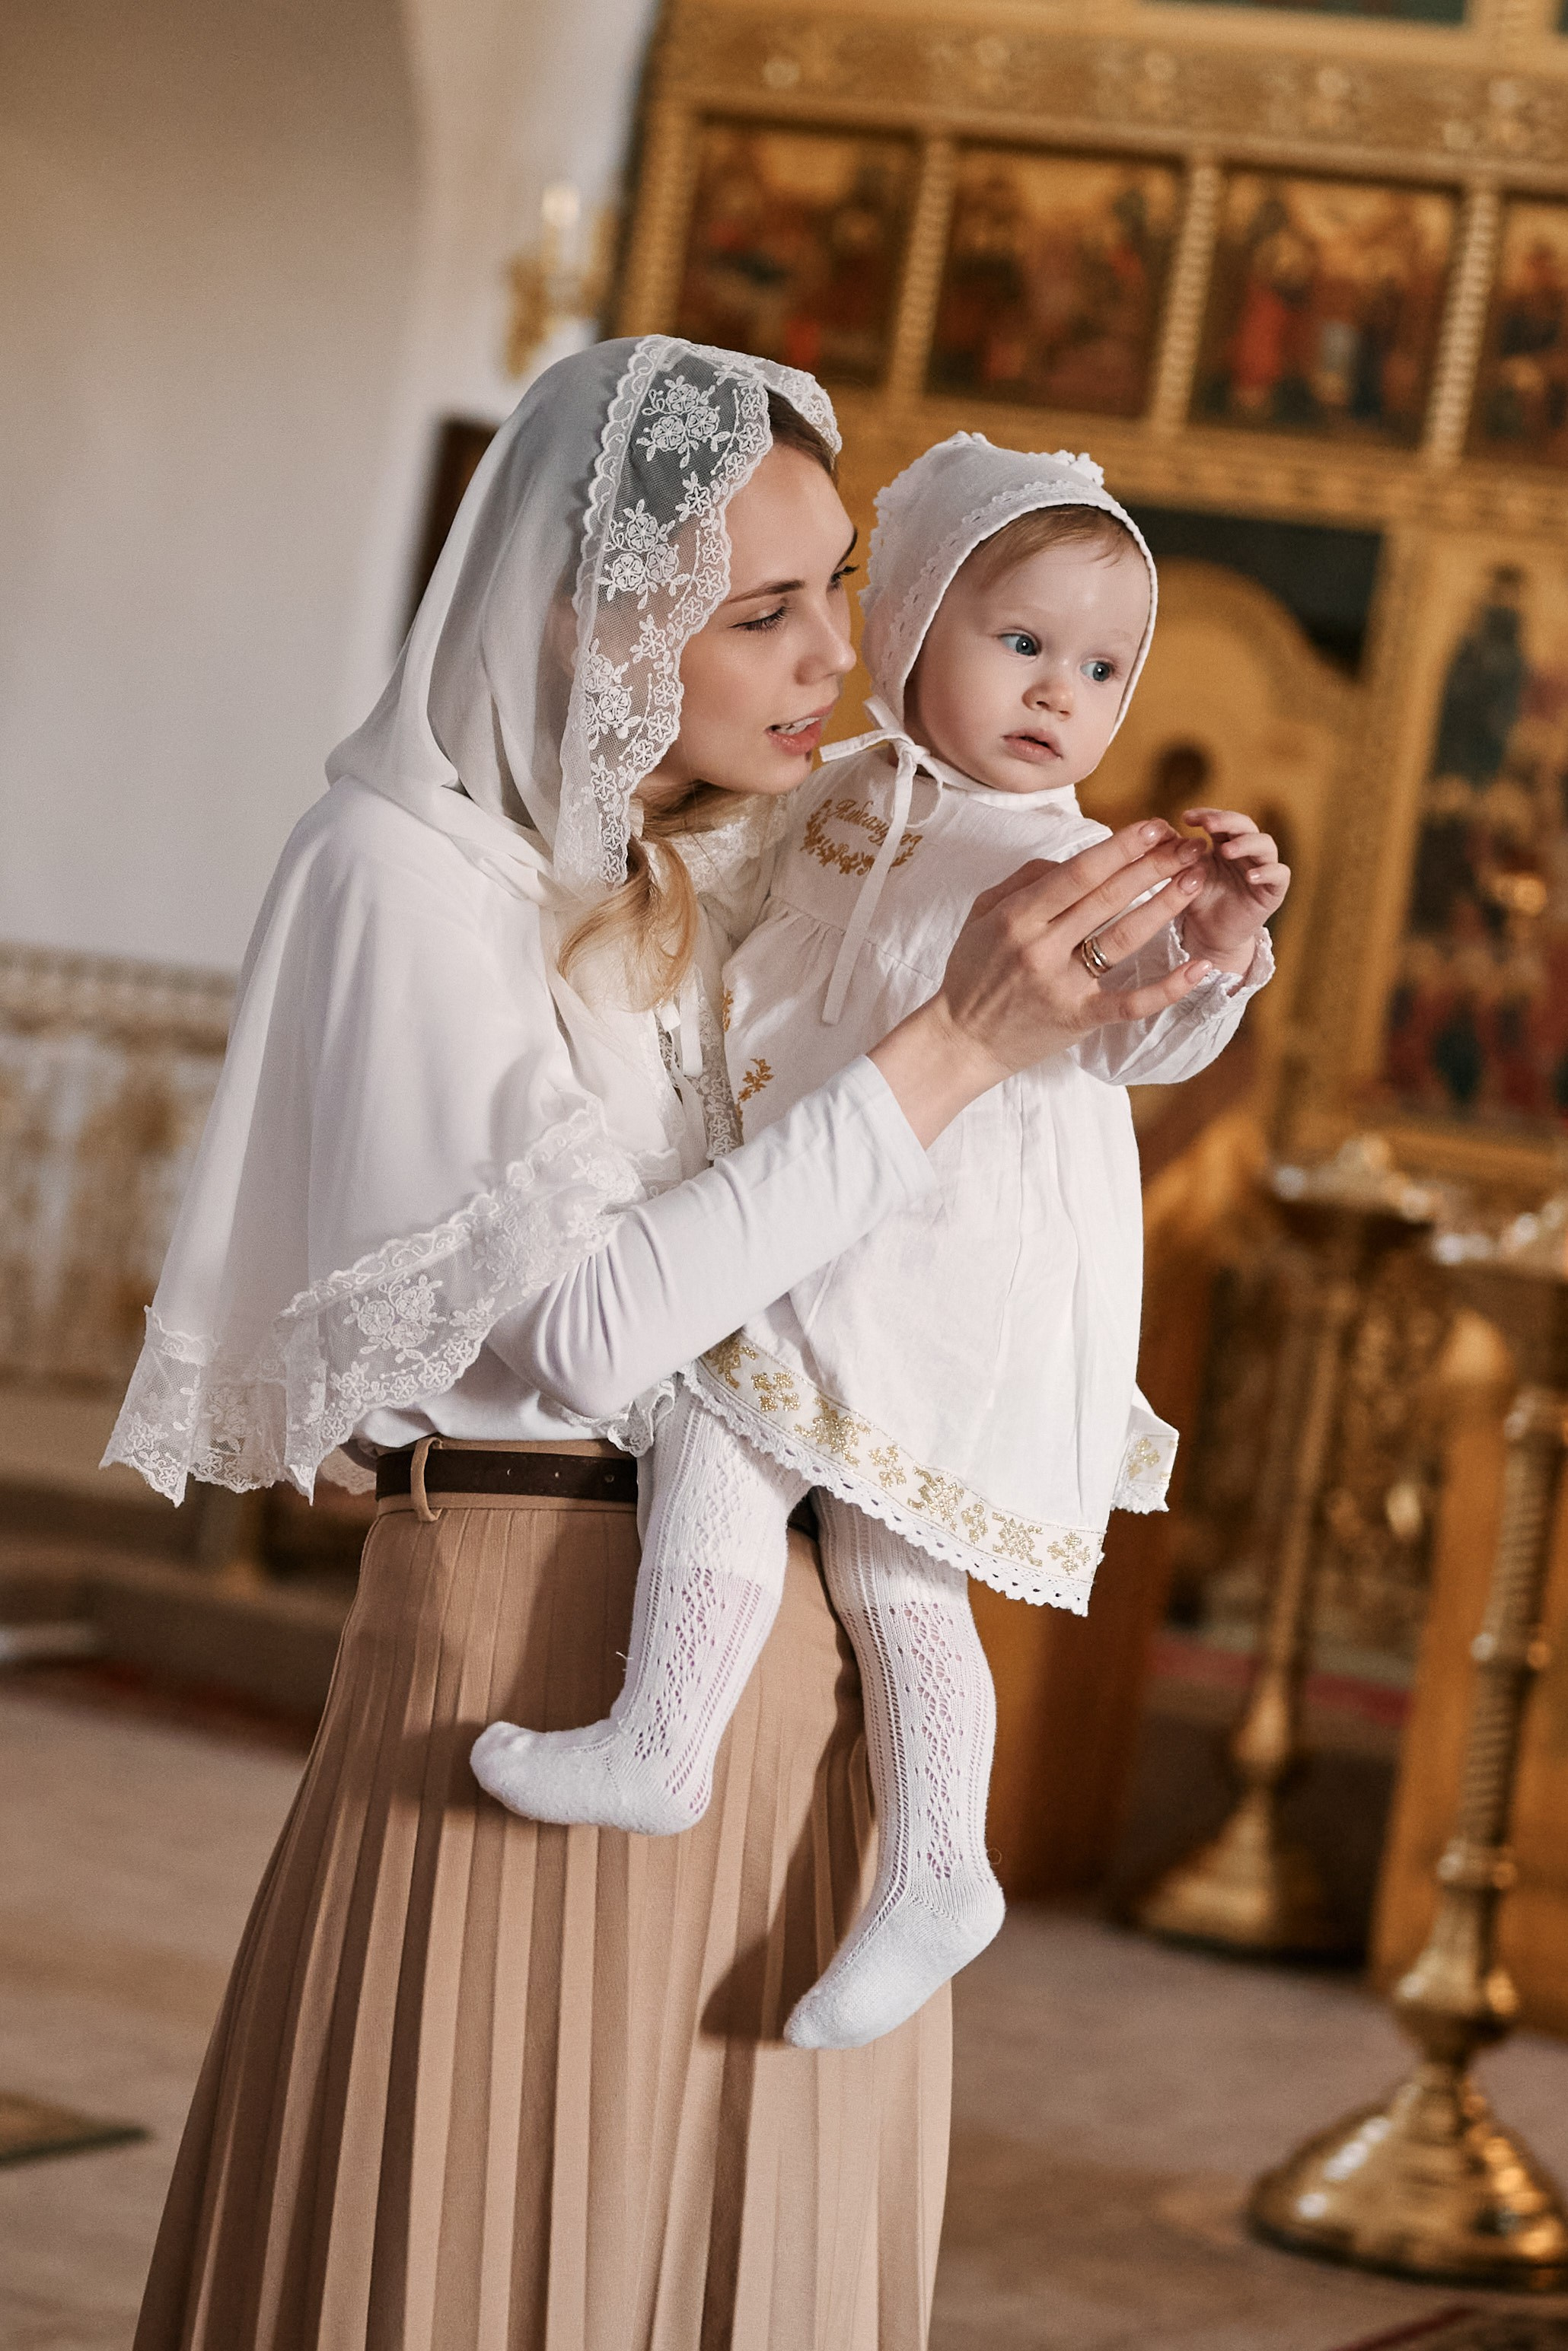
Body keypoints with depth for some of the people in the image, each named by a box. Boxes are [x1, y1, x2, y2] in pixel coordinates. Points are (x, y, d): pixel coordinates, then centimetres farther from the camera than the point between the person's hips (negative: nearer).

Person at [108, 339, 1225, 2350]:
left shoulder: (764, 868, 9)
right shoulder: (401, 867, -11)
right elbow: (585, 1324, -21)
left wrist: (1180, 965, 4)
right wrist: (953, 1049, -21)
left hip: (807, 1658, 6)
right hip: (539, 1632, -6)